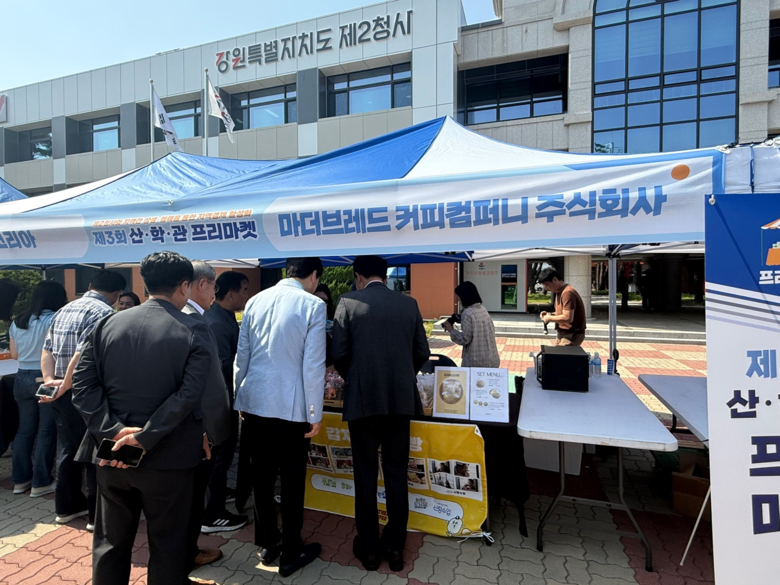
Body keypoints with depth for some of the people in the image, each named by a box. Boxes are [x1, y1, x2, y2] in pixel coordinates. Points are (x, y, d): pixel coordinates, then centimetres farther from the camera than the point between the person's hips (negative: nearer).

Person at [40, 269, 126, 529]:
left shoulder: (64, 310, 11)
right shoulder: (104, 312, -18)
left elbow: (48, 350, 8)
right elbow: (83, 354, -26)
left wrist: (50, 379, 1)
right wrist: (65, 386, -17)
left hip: (63, 395, 8)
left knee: (67, 449, 19)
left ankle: (67, 506, 33)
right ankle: (97, 514, 16)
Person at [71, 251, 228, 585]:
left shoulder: (108, 324, -1)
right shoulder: (194, 331, -14)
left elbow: (83, 384, -6)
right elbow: (192, 394, -24)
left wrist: (112, 429, -11)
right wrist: (147, 436, -17)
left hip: (112, 453, 4)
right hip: (167, 458, -4)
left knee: (110, 542, 24)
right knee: (167, 545, 16)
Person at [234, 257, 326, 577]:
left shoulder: (255, 301, 5)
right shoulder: (313, 305, -10)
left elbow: (241, 356, 9)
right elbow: (313, 365, -12)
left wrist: (240, 398, 20)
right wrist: (315, 413, -4)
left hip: (254, 402, 5)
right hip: (291, 407, -5)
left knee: (261, 475, 17)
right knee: (292, 480, 10)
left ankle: (267, 543, 35)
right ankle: (291, 554, 25)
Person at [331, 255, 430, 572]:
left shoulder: (348, 302, -5)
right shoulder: (409, 303, 2)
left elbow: (339, 353, -7)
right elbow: (422, 352, 4)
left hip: (363, 399, -2)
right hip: (401, 399, 3)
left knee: (366, 474, 12)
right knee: (396, 474, 14)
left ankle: (368, 548, 25)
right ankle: (396, 547, 26)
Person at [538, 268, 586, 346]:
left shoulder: (567, 293, -21)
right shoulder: (559, 292, 12)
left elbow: (568, 318, -27)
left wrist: (549, 318, -14)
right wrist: (550, 314, 5)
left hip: (572, 335, -10)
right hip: (563, 334, 10)